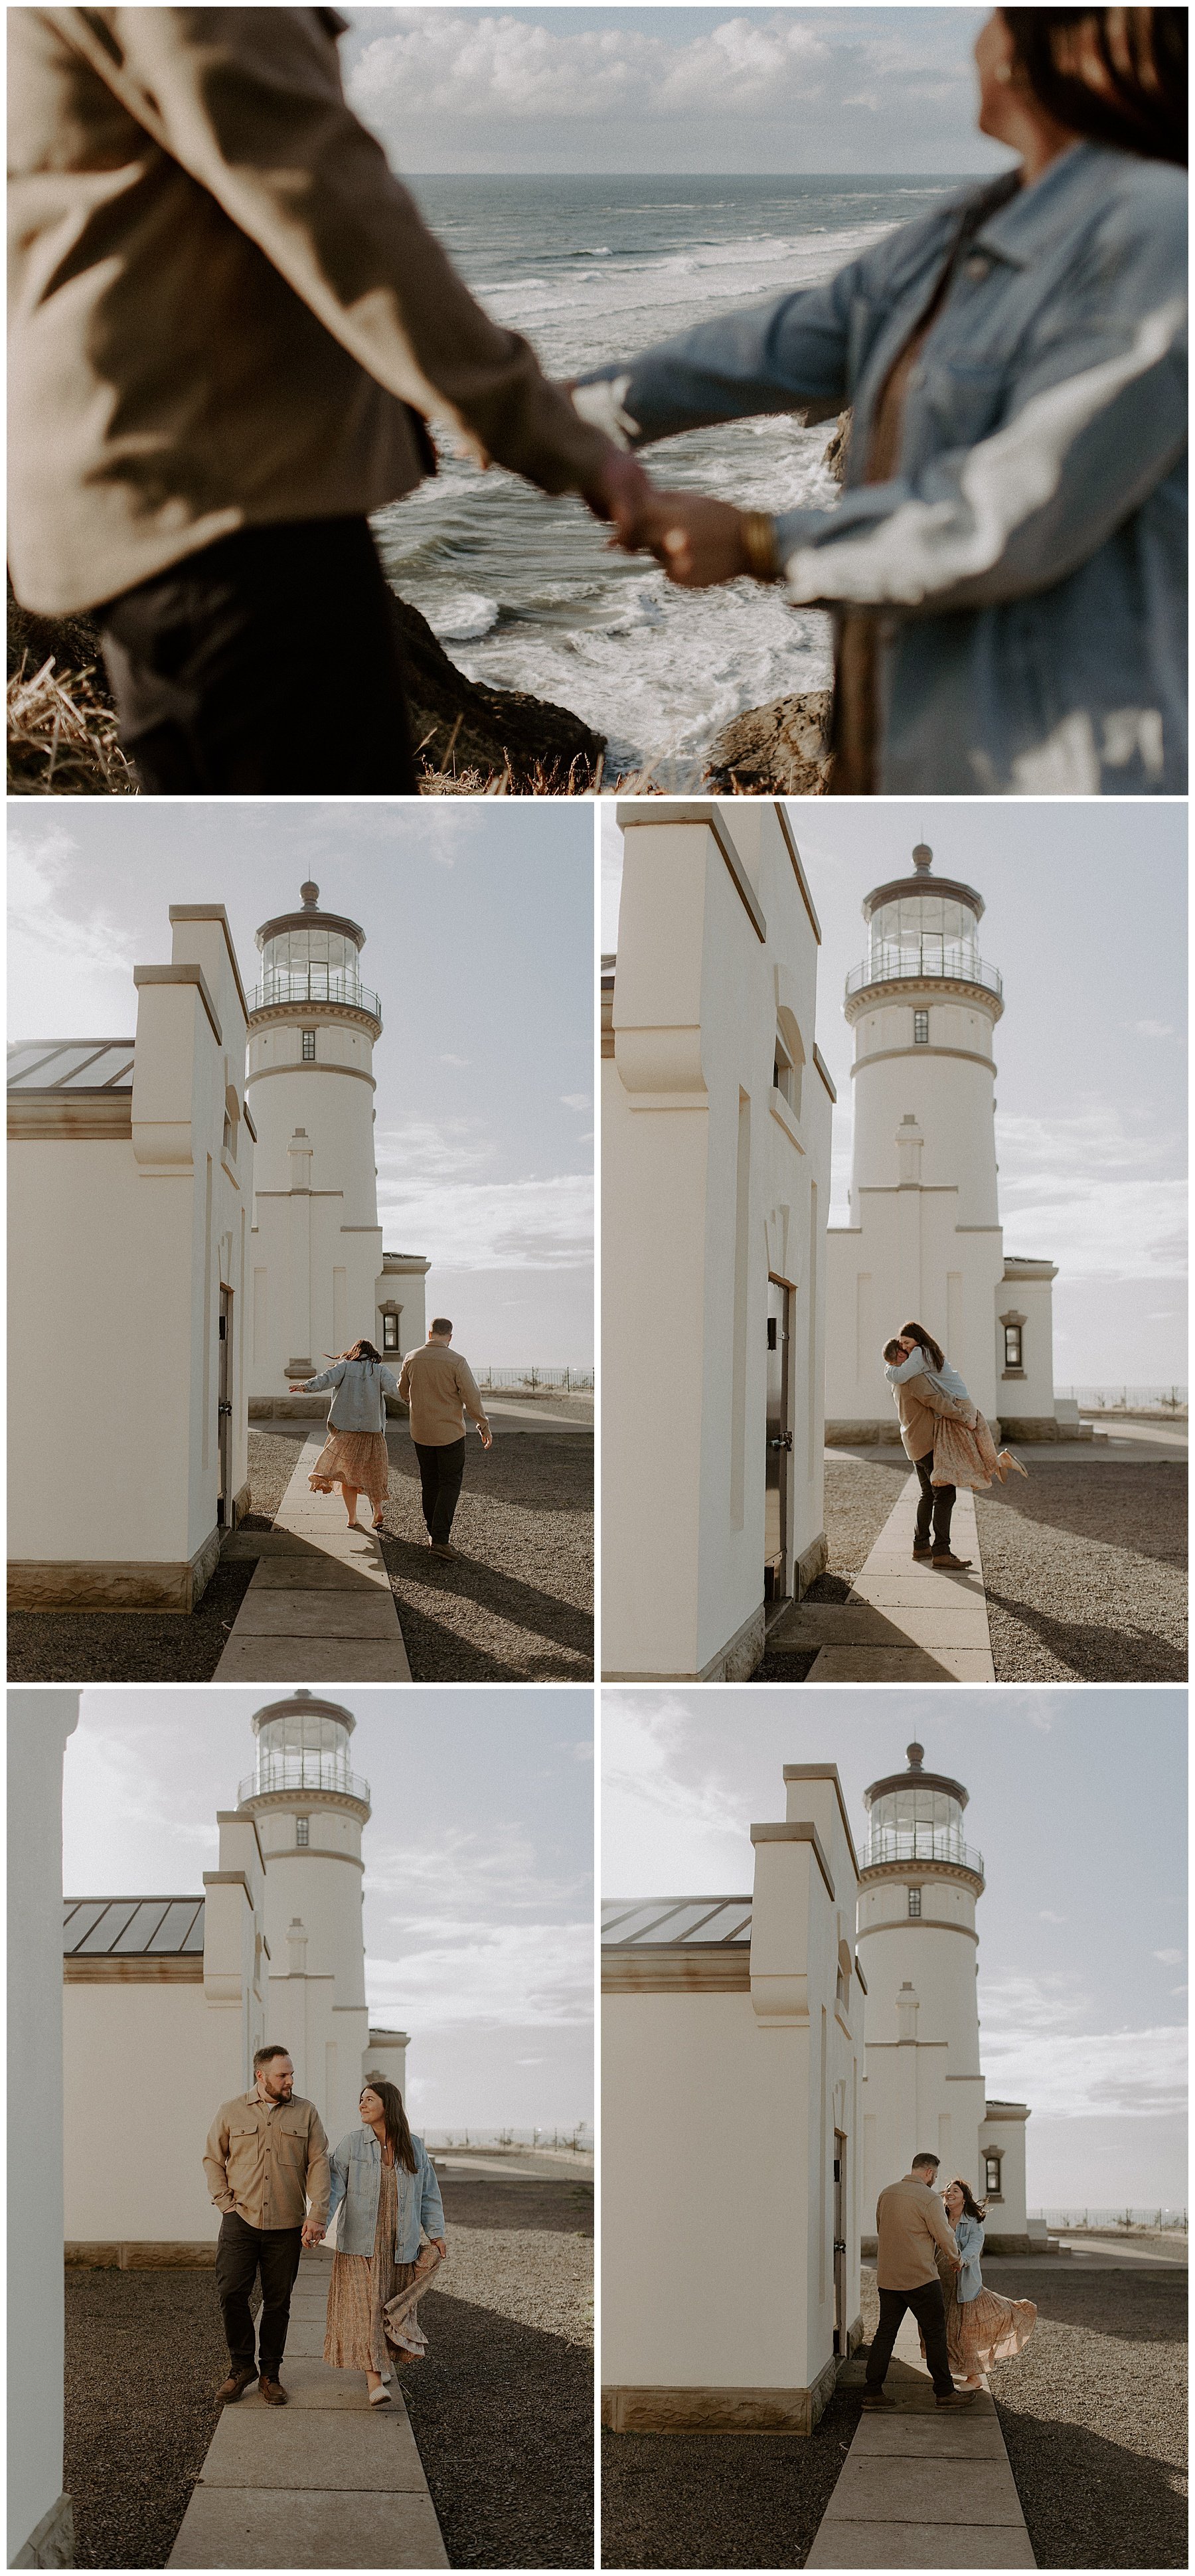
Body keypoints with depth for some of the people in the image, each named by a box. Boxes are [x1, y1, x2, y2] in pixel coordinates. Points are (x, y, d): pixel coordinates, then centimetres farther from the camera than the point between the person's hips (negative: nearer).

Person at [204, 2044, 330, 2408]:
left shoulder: (306, 2112, 5)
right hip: (241, 2220, -1)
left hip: (286, 2226, 1)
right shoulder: (231, 2112, 5)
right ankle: (242, 2367, 8)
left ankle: (270, 2375, 17)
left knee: (277, 2302, 5)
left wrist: (317, 2214, -9)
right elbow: (213, 2159, 11)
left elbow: (318, 2163, 1)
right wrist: (225, 2201, 0)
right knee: (231, 2293, -9)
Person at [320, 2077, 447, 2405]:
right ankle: (375, 2381, -13)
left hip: (400, 2244, 3)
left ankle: (383, 2360, 33)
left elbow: (428, 2194, 12)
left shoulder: (414, 2148, 5)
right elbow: (334, 2187, -6)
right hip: (361, 2243, -2)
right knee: (364, 2307, -10)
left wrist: (436, 2234, 9)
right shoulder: (352, 2144, -2)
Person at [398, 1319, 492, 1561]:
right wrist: (484, 1427, 0)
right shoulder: (456, 1362, -15)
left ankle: (433, 1534, 23)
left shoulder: (412, 1359, -1)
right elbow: (472, 1398, -13)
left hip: (421, 1432, 4)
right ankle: (440, 1539, -9)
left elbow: (403, 1390, 16)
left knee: (429, 1483, 17)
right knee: (449, 1484, 2)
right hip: (450, 1432, -4)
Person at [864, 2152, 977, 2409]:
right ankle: (945, 2391, 10)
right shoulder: (929, 2198, -13)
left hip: (887, 2277, 6)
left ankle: (872, 2391, 7)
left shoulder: (887, 2193, 8)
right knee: (935, 2333, 5)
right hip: (920, 2277, -6)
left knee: (885, 2332, 9)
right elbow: (944, 2236, -8)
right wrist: (955, 2259, 11)